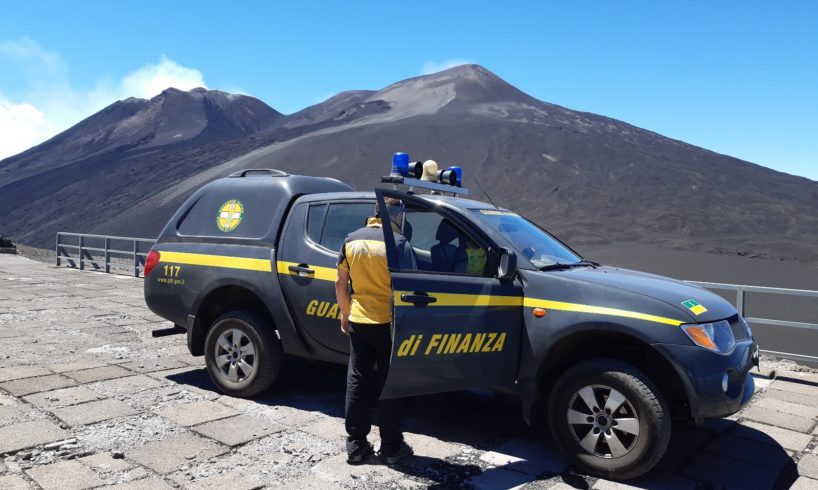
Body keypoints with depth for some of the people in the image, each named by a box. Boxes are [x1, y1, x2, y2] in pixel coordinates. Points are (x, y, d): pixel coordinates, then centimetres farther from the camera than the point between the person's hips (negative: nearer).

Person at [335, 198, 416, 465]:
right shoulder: (398, 243, -11)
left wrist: (345, 315, 17)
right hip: (388, 324, -4)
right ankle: (391, 447, 16)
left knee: (357, 382, 12)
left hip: (358, 322, 4)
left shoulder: (352, 240, 4)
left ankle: (356, 445, 18)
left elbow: (341, 283, 8)